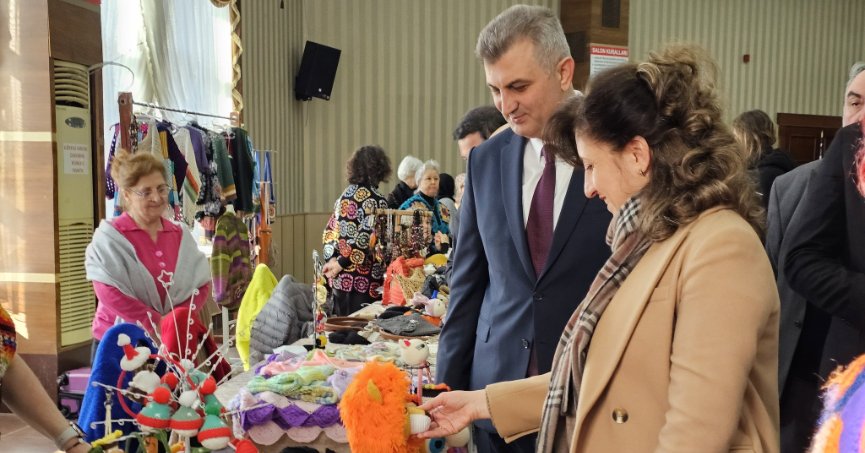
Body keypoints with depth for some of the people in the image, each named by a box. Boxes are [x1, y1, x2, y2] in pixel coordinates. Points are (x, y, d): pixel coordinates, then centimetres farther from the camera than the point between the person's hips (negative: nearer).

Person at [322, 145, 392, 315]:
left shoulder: (345, 195, 9)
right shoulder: (377, 200, -11)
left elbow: (330, 231, 8)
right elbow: (369, 241, -18)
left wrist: (332, 259, -1)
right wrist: (341, 263, -11)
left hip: (341, 278, 7)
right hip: (365, 280, -7)